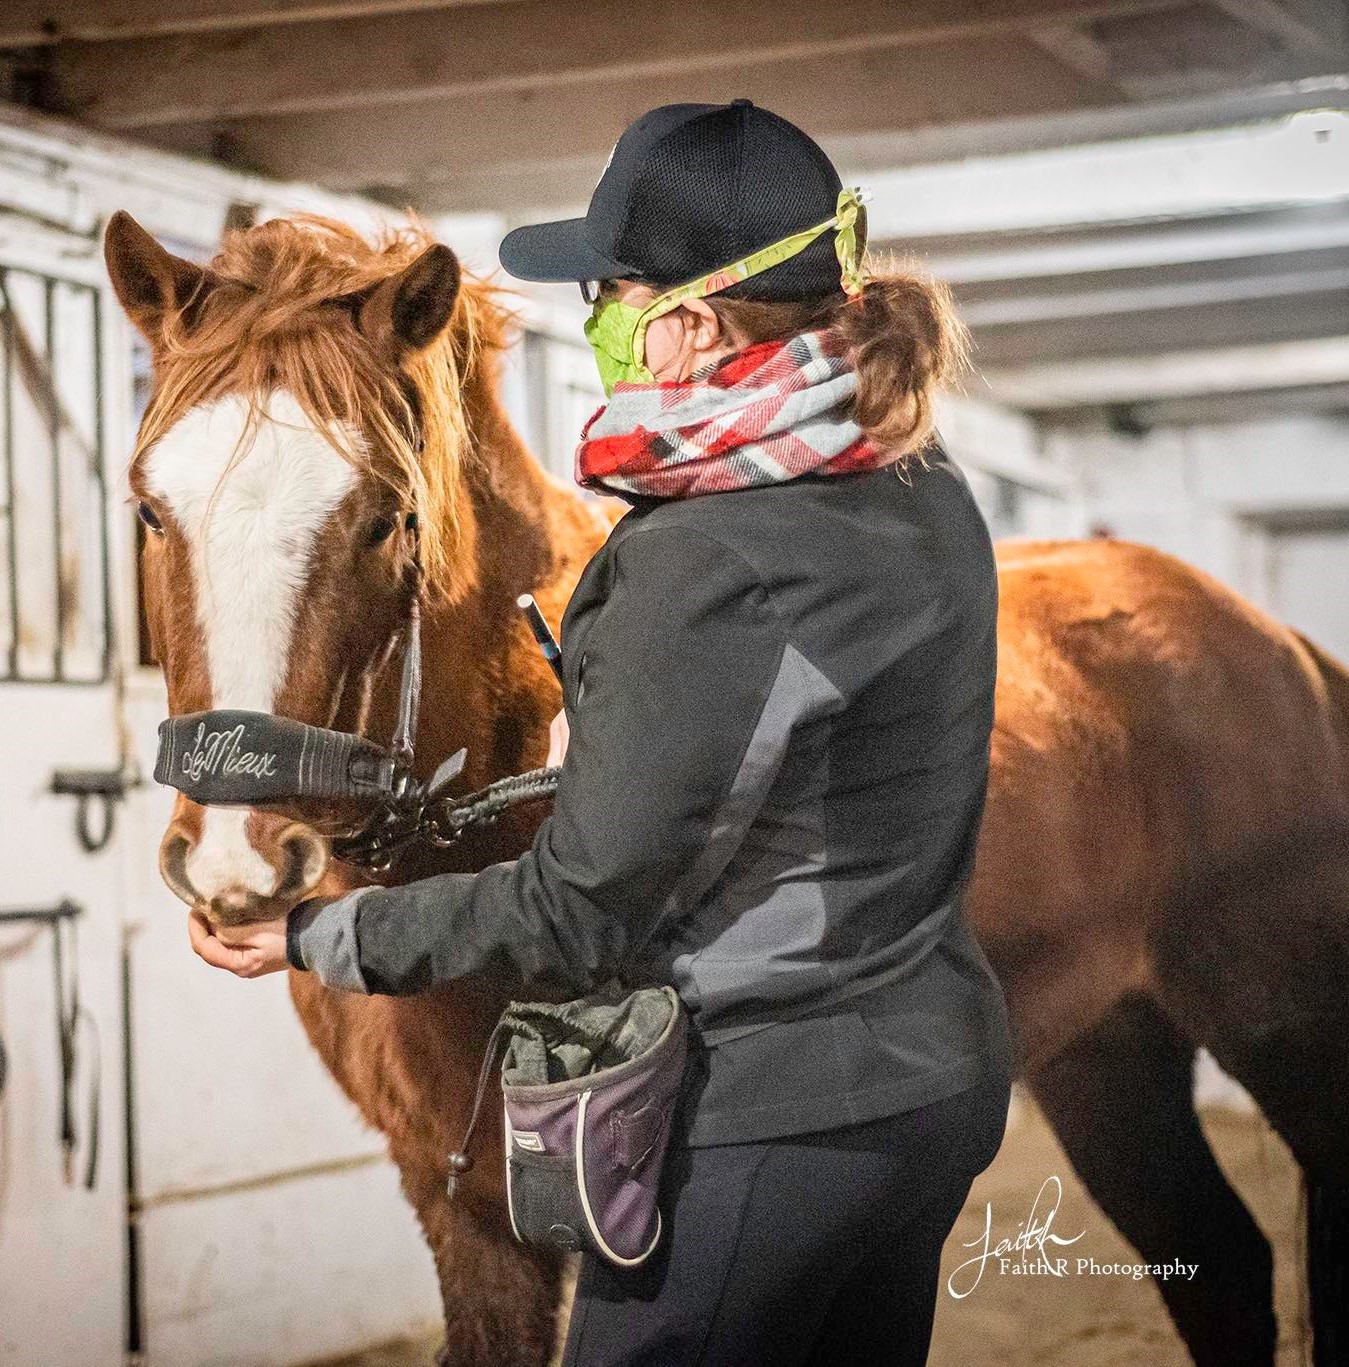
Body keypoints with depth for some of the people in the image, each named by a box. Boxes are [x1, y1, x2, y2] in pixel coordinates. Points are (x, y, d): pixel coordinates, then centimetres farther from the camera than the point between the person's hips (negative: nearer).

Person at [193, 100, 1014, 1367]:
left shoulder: (706, 566, -24)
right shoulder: (932, 500, 3)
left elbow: (580, 913, -19)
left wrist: (323, 935, -9)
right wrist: (592, 755, 17)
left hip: (765, 1123, -9)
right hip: (943, 1070, 9)